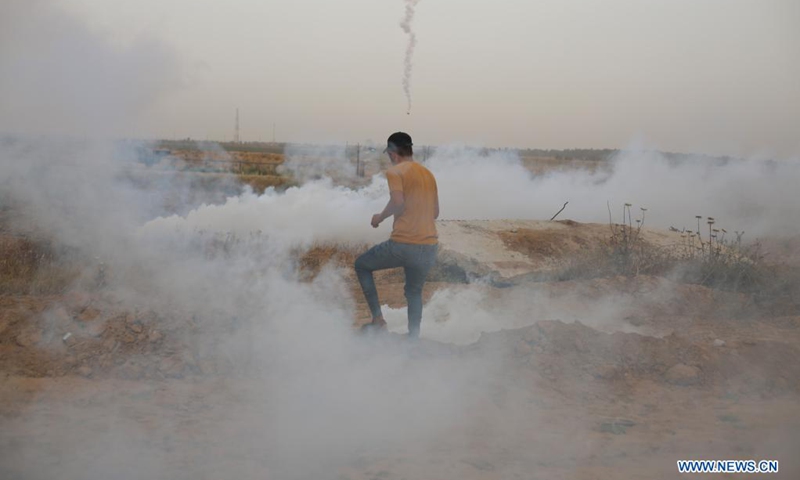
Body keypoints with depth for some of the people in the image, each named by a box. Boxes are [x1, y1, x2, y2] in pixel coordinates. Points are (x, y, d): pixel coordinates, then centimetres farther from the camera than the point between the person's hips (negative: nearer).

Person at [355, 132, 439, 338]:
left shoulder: (395, 171, -4)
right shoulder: (428, 174, 16)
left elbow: (398, 202, -20)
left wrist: (380, 217, -2)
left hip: (403, 244, -6)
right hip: (430, 247, 6)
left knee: (362, 265, 18)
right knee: (414, 292, 25)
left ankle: (378, 319, 10)